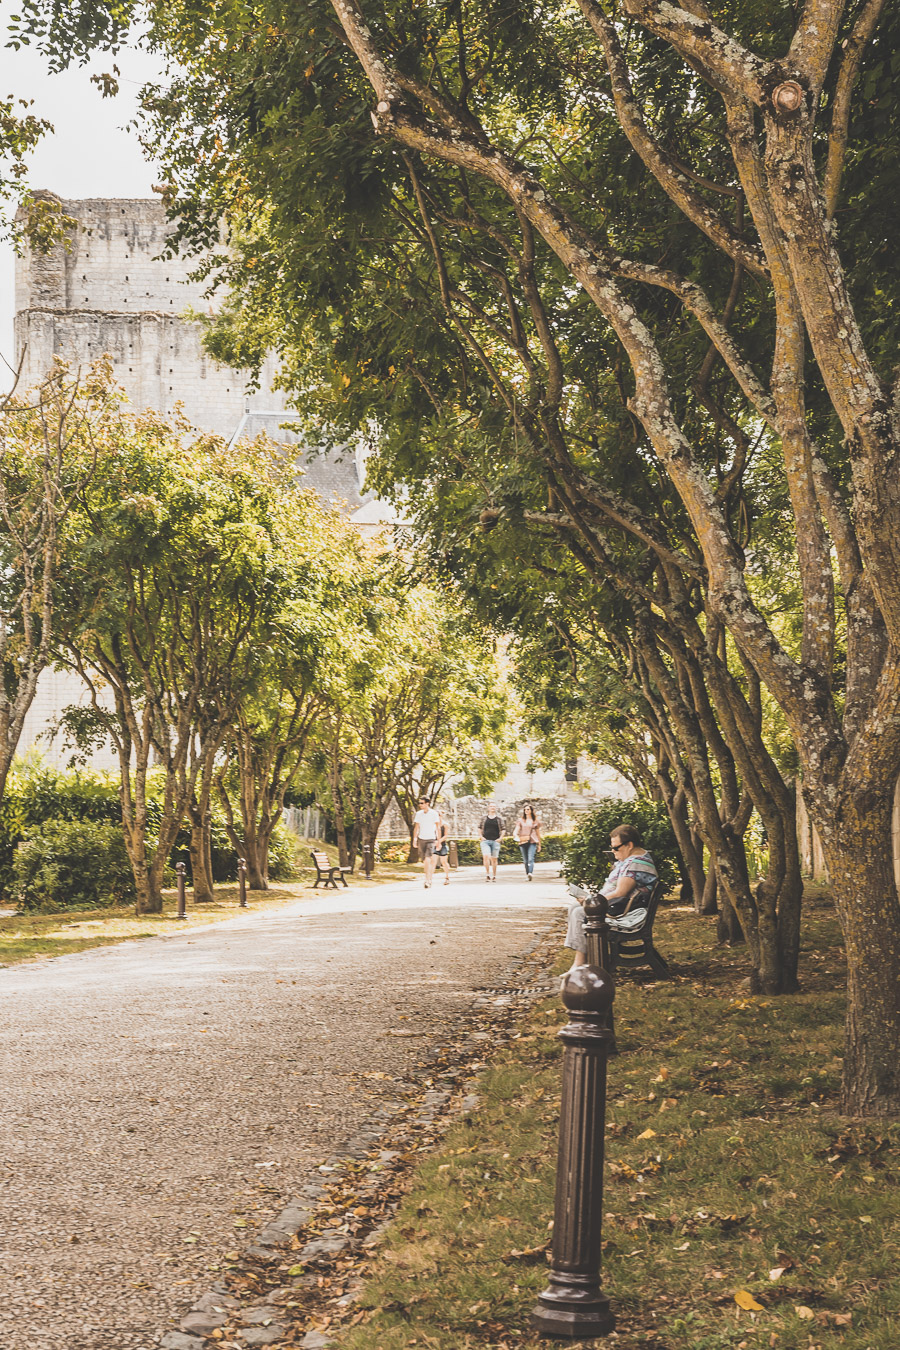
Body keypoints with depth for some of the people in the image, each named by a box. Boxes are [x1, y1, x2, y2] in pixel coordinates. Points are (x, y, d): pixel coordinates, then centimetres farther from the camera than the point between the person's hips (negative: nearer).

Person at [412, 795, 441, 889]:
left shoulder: (434, 813, -3)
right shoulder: (418, 814, 7)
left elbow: (438, 827, 1)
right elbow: (416, 827, 10)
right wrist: (415, 839, -1)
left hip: (430, 839, -4)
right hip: (421, 839, 4)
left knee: (428, 859, -17)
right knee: (424, 861, 8)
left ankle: (427, 881, -19)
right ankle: (430, 877, 25)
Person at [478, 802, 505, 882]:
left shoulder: (499, 818, 6)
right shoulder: (484, 818, 7)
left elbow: (503, 829, 9)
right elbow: (479, 828, 15)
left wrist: (500, 838, -2)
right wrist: (481, 836, 3)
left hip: (495, 841, 0)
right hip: (485, 841, 0)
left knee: (494, 859, 5)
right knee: (486, 856, -19)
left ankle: (494, 876, 16)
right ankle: (487, 873, -9)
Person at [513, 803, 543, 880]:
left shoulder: (535, 821, 11)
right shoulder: (521, 820, 11)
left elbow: (538, 833, 18)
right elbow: (516, 831, 1)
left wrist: (539, 845, 20)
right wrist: (517, 836, -22)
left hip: (532, 842, -2)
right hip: (523, 842, 2)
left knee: (531, 859, -20)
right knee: (525, 861, 5)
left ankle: (530, 873, -36)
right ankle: (527, 876, 15)